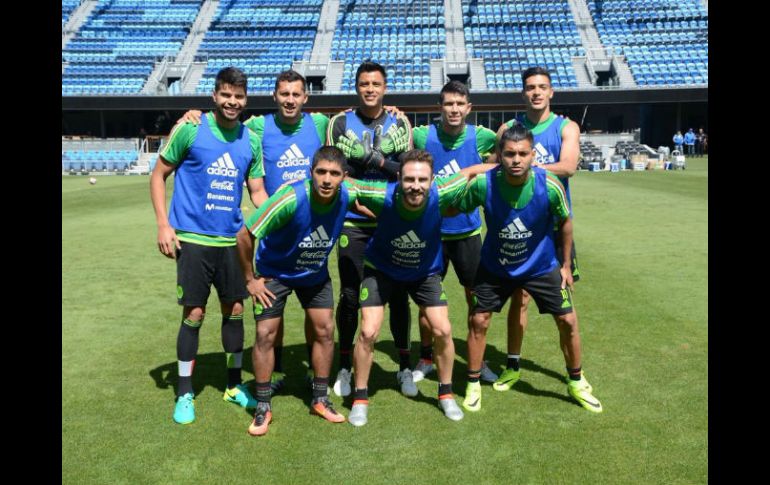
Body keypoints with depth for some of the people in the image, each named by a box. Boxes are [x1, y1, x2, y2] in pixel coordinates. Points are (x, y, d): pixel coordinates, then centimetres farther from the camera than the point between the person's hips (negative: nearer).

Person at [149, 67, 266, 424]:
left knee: (235, 311, 10)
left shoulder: (251, 140, 5)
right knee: (194, 314, 1)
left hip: (232, 239, 4)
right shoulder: (190, 129, -6)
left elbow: (257, 191, 10)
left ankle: (234, 385, 28)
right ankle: (185, 394, 18)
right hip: (193, 238, -4)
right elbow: (158, 174, 0)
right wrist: (163, 224, -8)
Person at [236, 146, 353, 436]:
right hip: (273, 272, -4)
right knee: (266, 334, -5)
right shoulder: (290, 199, -36)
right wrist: (250, 280, -18)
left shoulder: (346, 196, -23)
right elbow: (245, 236, -27)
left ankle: (320, 400, 20)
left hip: (315, 273, 4)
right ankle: (263, 407, 12)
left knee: (324, 330, 3)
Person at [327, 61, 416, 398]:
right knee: (350, 296, 3)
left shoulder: (399, 123, 4)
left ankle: (404, 367, 21)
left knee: (398, 294, 6)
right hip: (352, 223, -1)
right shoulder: (339, 123, 2)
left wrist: (374, 159, -19)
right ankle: (344, 366, 20)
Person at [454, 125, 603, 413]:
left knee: (568, 321, 3)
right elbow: (454, 210, -6)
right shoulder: (483, 184, -26)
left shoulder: (550, 186, -25)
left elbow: (565, 222, -6)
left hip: (541, 265, 0)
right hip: (494, 267, 0)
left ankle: (576, 382, 28)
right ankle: (473, 385, 23)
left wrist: (565, 265, 1)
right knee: (479, 321, 1)